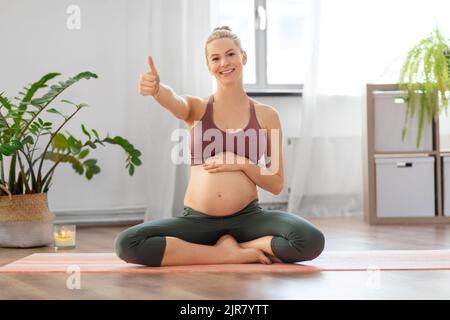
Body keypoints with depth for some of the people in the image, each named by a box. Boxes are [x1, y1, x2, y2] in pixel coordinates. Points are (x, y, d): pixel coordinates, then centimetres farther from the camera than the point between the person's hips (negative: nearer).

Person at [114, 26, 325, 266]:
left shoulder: (266, 115, 7)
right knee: (127, 244, -25)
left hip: (248, 217, -1)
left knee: (311, 241, -30)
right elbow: (173, 101, -18)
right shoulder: (197, 108, 8)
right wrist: (156, 88, -41)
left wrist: (242, 163, -9)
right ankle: (229, 254, -15)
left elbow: (277, 185, 8)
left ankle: (233, 247, -6)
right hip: (196, 220, 1)